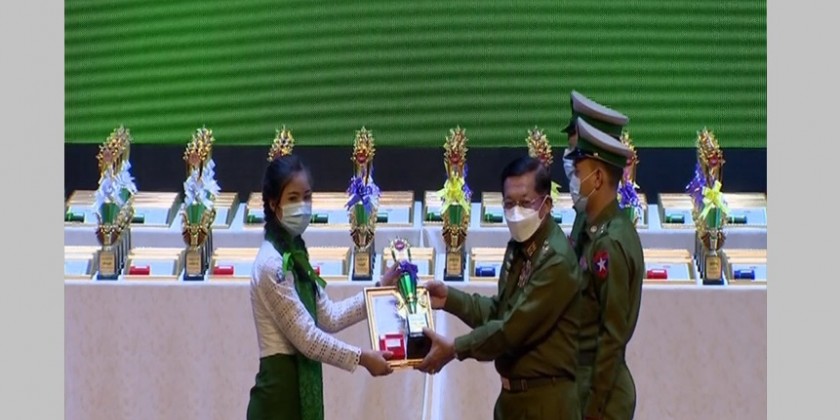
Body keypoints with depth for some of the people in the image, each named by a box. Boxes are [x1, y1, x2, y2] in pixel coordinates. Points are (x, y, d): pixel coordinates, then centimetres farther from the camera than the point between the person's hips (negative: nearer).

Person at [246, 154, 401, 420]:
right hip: (280, 390, -9)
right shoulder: (271, 265, -17)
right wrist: (362, 358, -13)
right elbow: (306, 337, -18)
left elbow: (329, 317, 15)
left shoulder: (294, 255, 12)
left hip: (301, 386, 9)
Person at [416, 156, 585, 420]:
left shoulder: (556, 260, -20)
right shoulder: (517, 248, 10)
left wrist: (455, 349, -15)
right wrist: (450, 298, 5)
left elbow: (515, 327, -22)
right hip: (513, 395, 9)